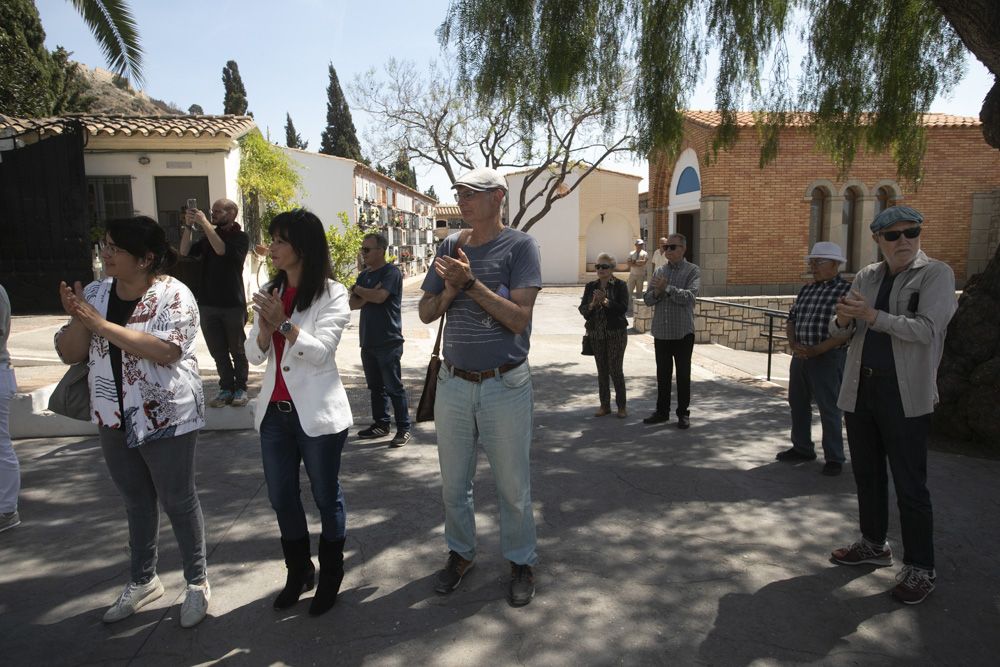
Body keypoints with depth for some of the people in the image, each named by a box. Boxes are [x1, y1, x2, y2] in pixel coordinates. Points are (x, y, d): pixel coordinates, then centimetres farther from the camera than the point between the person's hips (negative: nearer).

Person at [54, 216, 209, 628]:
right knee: (136, 501, 20)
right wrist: (77, 319, -16)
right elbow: (69, 353, 3)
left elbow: (165, 351, -29)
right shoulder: (95, 293, 2)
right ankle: (143, 579, 38)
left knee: (177, 501, 6)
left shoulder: (173, 296, -16)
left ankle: (197, 582, 25)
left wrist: (101, 324, -26)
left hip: (166, 418, -6)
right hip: (115, 419, 6)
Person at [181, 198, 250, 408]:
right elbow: (185, 251, 4)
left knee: (237, 350, 5)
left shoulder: (241, 237, -2)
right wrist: (188, 226, -7)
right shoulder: (208, 236, 14)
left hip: (233, 304, -5)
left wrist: (204, 223, -19)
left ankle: (240, 389, 15)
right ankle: (226, 388, 16)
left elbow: (222, 249, -21)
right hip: (208, 303, 5)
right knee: (218, 351, 8)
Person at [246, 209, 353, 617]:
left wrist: (284, 322, -24)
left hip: (318, 412, -6)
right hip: (274, 411, 6)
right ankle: (298, 572, 34)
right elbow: (254, 356, 4)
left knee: (326, 496, 8)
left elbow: (320, 351, -16)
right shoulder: (269, 293, 9)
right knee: (281, 497, 15)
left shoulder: (332, 294, -9)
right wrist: (266, 327, -14)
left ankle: (331, 577, 27)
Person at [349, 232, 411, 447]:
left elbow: (379, 296, -22)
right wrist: (369, 295, -11)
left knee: (394, 387, -4)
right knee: (375, 386, 14)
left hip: (388, 342, -7)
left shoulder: (391, 272, -7)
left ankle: (403, 429, 4)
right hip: (368, 341, 8)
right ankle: (380, 424, 25)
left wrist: (359, 290, -4)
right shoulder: (363, 275, 15)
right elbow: (353, 304, 8)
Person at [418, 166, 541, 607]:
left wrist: (471, 282, -21)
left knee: (513, 486, 8)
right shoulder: (450, 246, 8)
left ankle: (520, 562, 29)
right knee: (453, 483, 16)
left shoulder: (519, 246, -7)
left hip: (505, 385, -4)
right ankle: (460, 553, 36)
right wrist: (451, 290, -12)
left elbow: (519, 318, -16)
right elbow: (426, 313, 8)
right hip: (453, 383, 5)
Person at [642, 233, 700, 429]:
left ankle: (683, 413, 16)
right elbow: (647, 299, 6)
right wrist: (657, 292, -14)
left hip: (683, 333, -4)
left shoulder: (692, 271, -3)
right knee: (662, 375, 12)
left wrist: (667, 288, -19)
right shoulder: (659, 271, 10)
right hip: (661, 332, 4)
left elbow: (689, 297, -18)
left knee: (683, 375, 5)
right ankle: (662, 411, 22)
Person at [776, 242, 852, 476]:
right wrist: (793, 343, -3)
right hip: (800, 357, 7)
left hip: (828, 358, -7)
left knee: (829, 410, 0)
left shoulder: (847, 290, -9)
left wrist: (817, 349, -20)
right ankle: (802, 448, 30)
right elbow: (791, 319, 15)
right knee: (798, 403, 15)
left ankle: (834, 458, 12)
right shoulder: (806, 290, 13)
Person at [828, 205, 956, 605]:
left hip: (905, 396, -5)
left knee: (910, 485, 1)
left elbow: (927, 329, -18)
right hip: (860, 389, 6)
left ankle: (920, 569, 16)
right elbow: (840, 333, 8)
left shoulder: (936, 274, -5)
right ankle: (873, 545, 34)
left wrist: (872, 316, -23)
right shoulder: (866, 277, 10)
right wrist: (843, 320, -14)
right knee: (867, 475, 17)